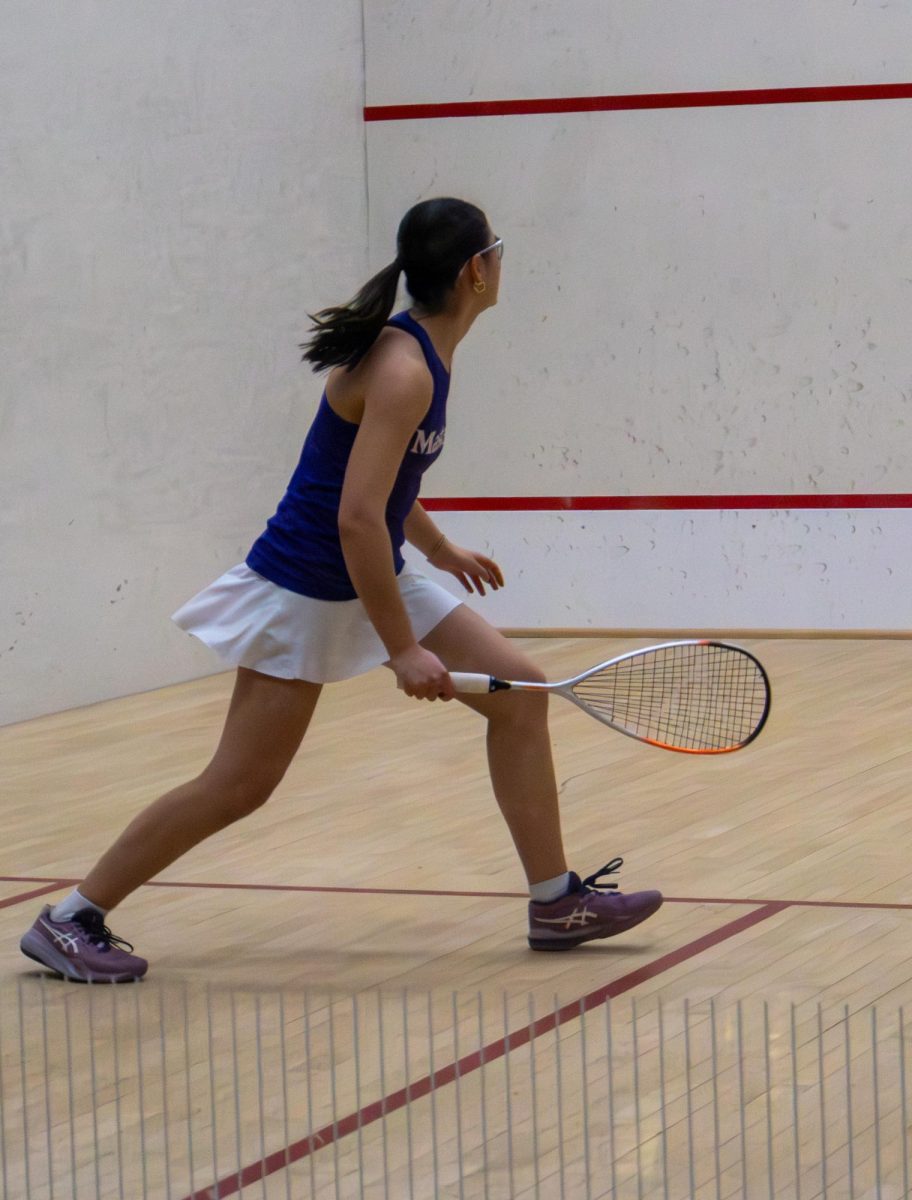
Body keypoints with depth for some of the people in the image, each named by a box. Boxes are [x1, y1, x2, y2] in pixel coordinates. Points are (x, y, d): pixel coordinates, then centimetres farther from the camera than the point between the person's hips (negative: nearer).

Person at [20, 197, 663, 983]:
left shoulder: (423, 351, 5)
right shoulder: (402, 371, -24)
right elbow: (357, 518, -30)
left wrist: (441, 550, 35)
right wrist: (402, 649, -27)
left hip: (375, 579, 10)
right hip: (306, 589, -10)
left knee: (519, 692, 4)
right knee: (241, 785, -4)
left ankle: (555, 902, 11)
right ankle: (69, 922, 8)